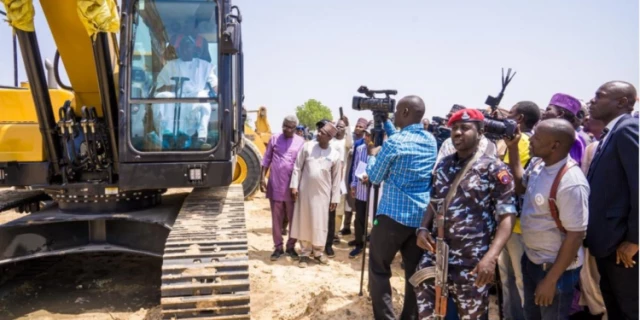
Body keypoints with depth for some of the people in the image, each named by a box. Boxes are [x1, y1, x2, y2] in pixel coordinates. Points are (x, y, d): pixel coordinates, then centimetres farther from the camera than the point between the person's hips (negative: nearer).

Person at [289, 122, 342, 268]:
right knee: (304, 222, 6)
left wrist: (335, 198, 2)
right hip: (305, 191, 0)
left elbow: (336, 178, 3)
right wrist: (294, 186, -5)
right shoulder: (307, 146, -2)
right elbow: (298, 167, 1)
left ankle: (318, 252, 24)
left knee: (320, 223, 6)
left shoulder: (335, 155, -1)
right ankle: (305, 253, 18)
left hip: (322, 193, 0)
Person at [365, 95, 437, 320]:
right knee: (415, 271, 11)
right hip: (423, 216, 6)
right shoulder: (431, 141, 8)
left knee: (379, 269, 5)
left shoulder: (394, 142, -12)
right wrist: (385, 123, 29)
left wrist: (373, 155, 16)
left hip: (394, 214, -6)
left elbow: (374, 177, -2)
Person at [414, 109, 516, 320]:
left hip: (471, 262, -5)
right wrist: (423, 228, -1)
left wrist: (491, 256, -25)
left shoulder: (493, 168, -8)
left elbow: (507, 215, -13)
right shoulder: (443, 165, 10)